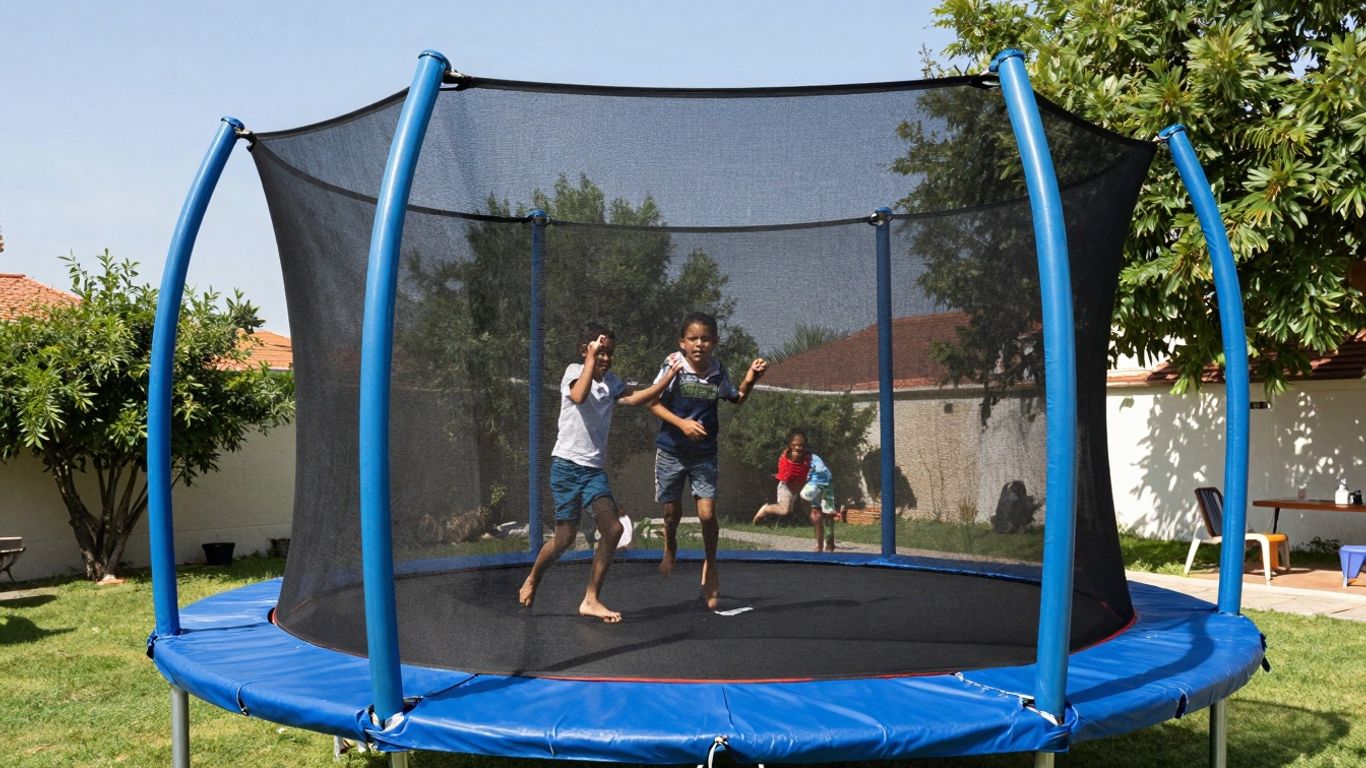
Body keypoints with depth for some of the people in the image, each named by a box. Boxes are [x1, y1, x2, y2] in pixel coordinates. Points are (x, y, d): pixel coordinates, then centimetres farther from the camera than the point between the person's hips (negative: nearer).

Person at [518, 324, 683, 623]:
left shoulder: (611, 380, 13)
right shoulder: (574, 371, -5)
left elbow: (637, 398, -4)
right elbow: (579, 396, -27)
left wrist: (669, 376, -12)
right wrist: (591, 357, -26)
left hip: (594, 469, 6)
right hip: (566, 464, -6)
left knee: (613, 528, -9)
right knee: (565, 537, -3)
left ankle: (591, 600, 0)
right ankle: (532, 580, 27)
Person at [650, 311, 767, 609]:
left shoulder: (718, 372, -4)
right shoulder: (674, 368, -14)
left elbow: (737, 398, 14)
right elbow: (653, 402, -9)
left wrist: (750, 379, -4)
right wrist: (682, 423, -21)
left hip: (705, 453, 1)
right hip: (671, 450, -1)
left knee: (707, 513, -6)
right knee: (672, 511, 10)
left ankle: (710, 565, 18)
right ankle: (670, 548, 44)